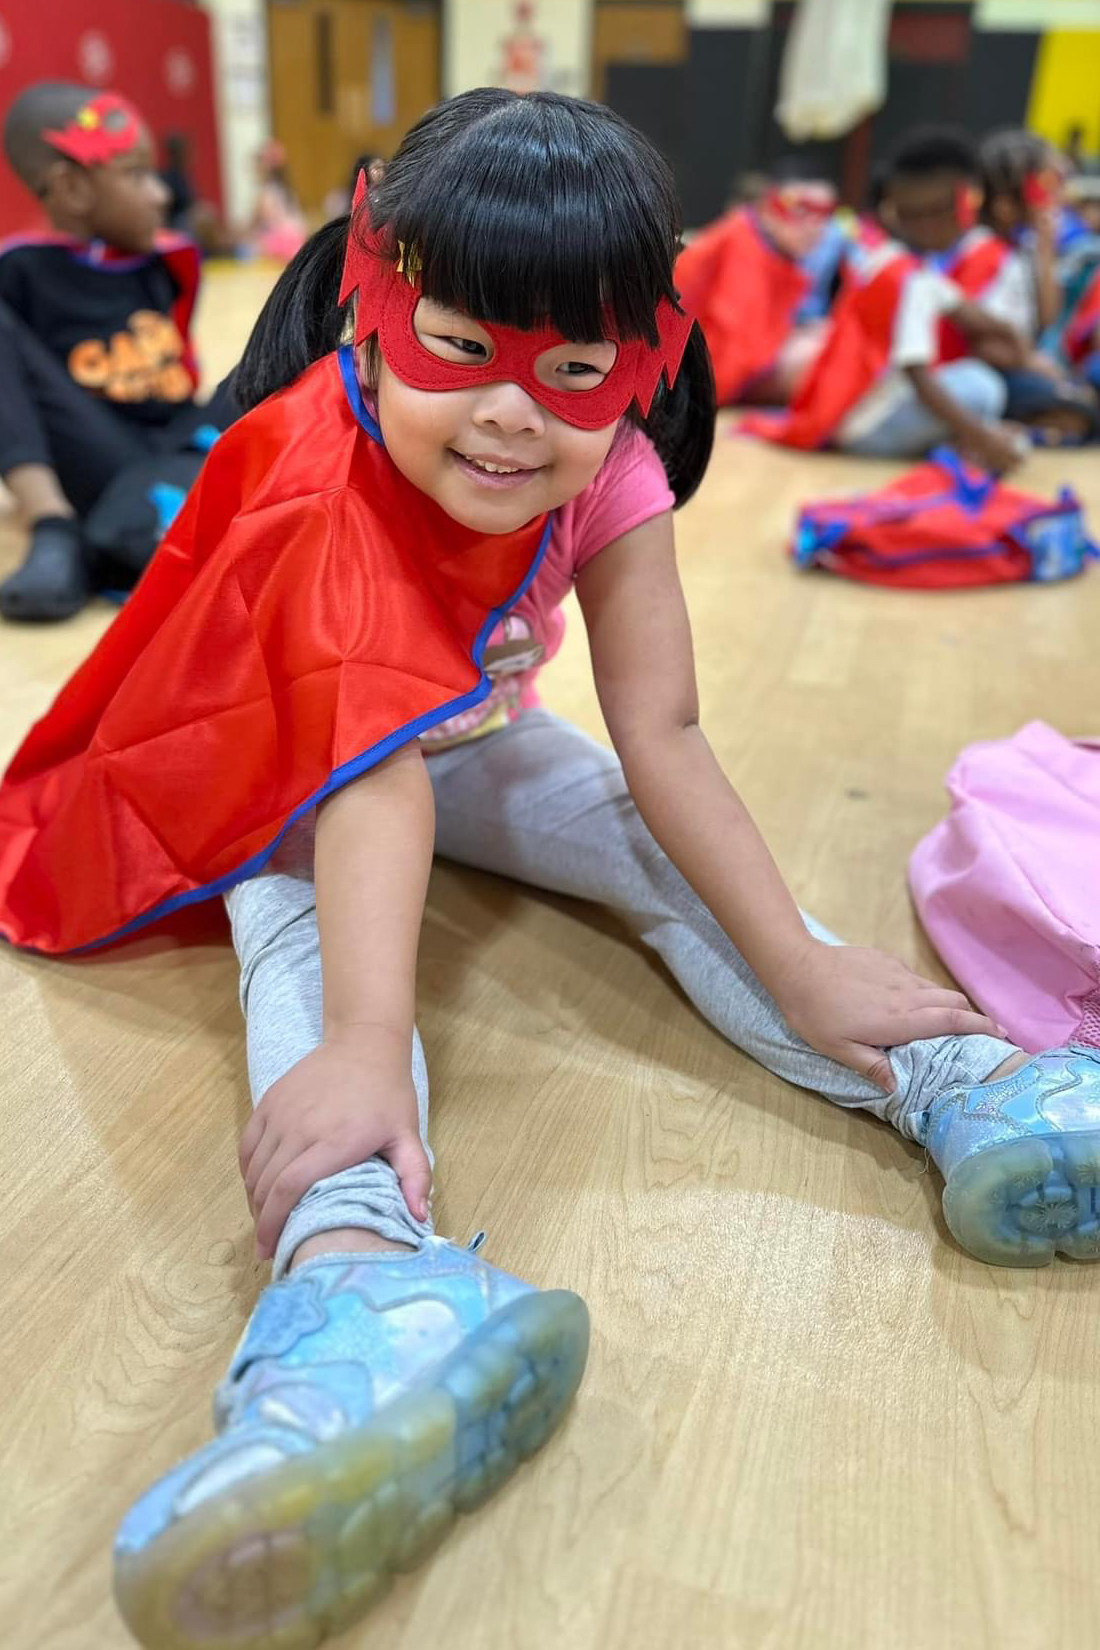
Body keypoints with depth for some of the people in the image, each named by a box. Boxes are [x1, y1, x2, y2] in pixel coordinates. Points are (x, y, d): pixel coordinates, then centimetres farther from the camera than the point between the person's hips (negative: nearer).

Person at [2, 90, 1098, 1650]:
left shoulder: (609, 472, -21)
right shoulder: (326, 474, -33)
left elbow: (662, 742, -26)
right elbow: (369, 759, -46)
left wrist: (802, 968, -34)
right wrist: (363, 1042, -58)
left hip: (464, 733, 4)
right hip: (281, 765, -3)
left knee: (658, 848, -20)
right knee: (304, 917, -35)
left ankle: (956, 1077, -26)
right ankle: (352, 1262, -57)